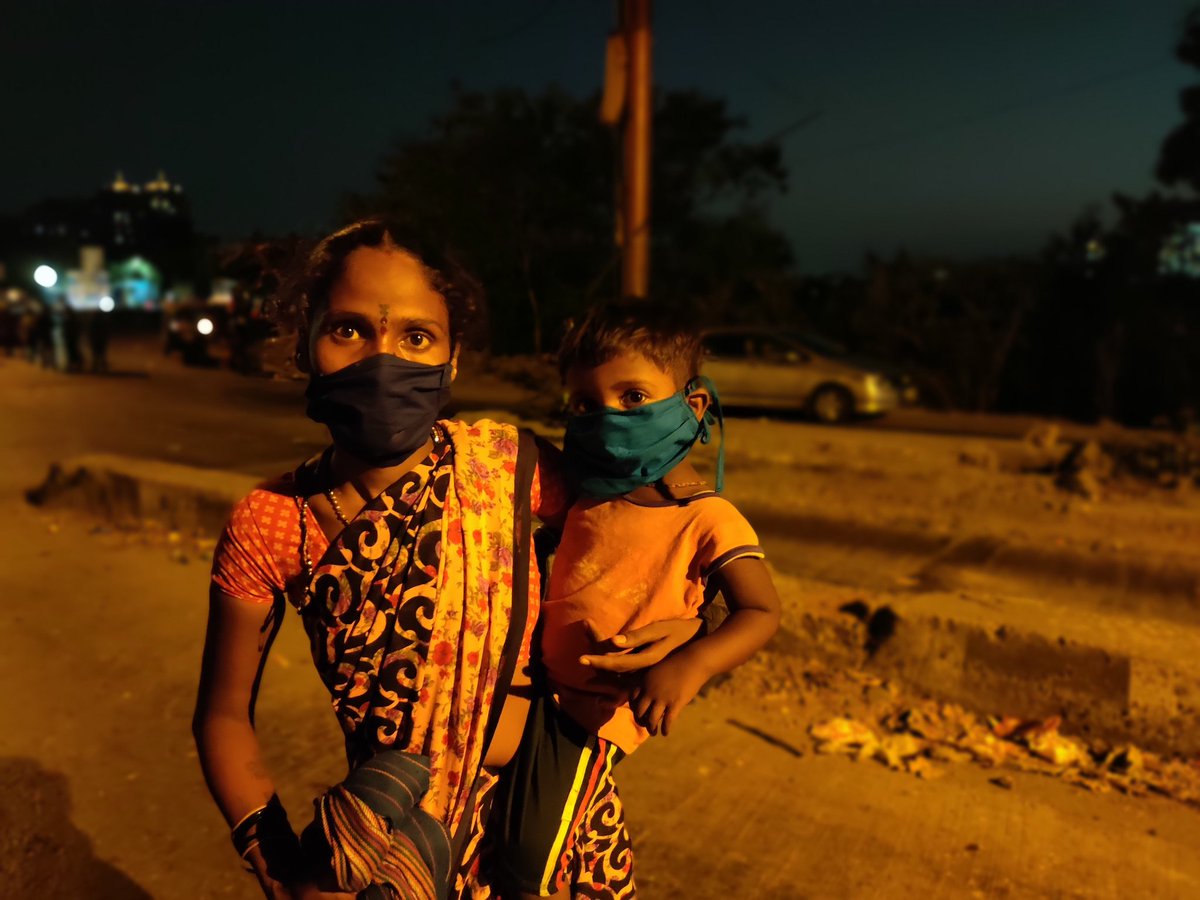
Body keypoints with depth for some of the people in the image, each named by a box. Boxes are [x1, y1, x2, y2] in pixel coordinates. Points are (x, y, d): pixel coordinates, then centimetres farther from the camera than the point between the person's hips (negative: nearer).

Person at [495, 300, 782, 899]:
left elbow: (760, 612, -21)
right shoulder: (590, 493, 3)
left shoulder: (708, 520, -18)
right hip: (540, 675, 7)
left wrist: (691, 666, -36)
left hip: (594, 709, -7)